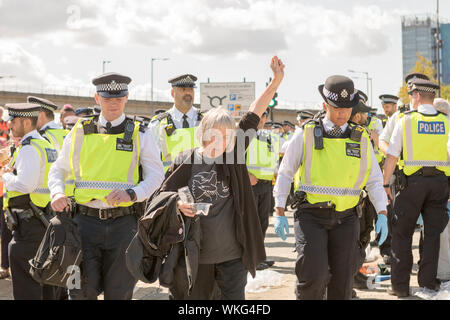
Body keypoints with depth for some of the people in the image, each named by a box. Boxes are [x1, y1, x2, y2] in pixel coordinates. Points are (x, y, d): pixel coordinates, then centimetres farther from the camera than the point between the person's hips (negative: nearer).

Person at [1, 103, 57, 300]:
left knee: (25, 285, -7)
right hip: (44, 218, 10)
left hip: (28, 223, -10)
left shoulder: (29, 148, -15)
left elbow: (24, 185, -25)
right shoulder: (45, 144, 16)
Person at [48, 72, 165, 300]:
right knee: (82, 292, -4)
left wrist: (131, 193, -16)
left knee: (119, 293, 5)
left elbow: (155, 174, 2)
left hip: (123, 222, 0)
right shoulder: (80, 132, 10)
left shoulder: (140, 134, 6)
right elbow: (58, 169, 17)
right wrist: (57, 193, -4)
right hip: (86, 219, 1)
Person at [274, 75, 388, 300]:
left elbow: (374, 180, 11)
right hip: (311, 216, -2)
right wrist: (279, 213, -2)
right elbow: (285, 174, 5)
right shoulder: (306, 135, 0)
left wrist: (382, 214, -3)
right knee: (314, 275, -17)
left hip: (345, 219, 3)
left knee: (342, 282, 4)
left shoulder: (361, 139, 7)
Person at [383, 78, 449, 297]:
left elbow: (392, 156, -3)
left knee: (402, 232, 6)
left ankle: (400, 285, 6)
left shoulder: (405, 120, -1)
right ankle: (428, 281, 12)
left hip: (413, 181, -2)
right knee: (432, 232, 12)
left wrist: (385, 183, 3)